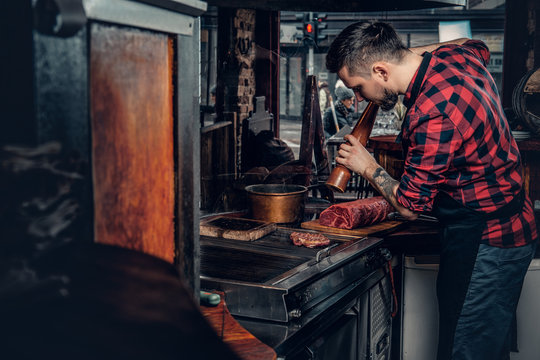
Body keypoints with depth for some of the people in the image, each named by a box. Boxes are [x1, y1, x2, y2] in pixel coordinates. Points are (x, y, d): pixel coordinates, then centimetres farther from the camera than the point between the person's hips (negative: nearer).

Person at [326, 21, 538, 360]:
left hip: (484, 242, -10)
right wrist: (408, 52, 16)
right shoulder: (457, 55, -2)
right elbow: (479, 46, 27)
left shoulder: (432, 115, -30)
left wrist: (368, 166, -1)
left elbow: (409, 205, -19)